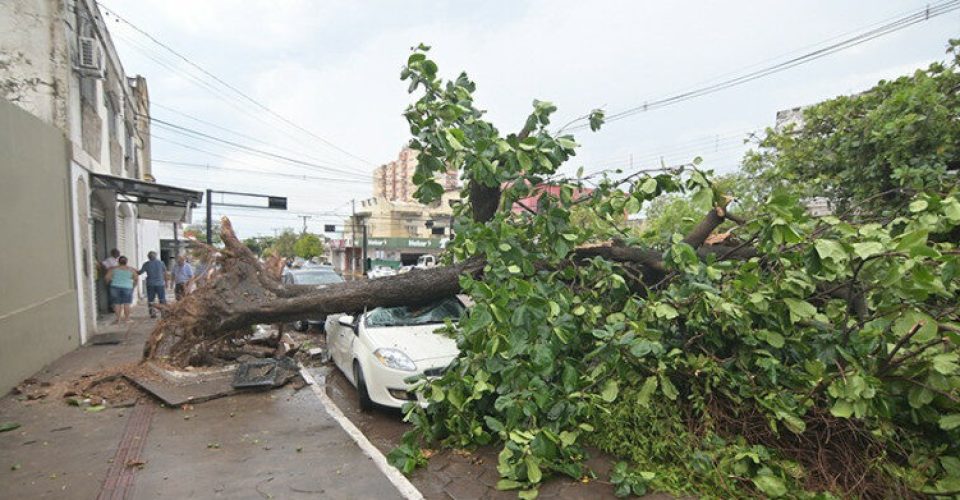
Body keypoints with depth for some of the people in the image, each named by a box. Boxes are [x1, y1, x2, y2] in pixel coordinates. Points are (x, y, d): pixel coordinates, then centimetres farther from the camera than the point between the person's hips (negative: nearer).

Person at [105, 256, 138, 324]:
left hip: (115, 287, 0)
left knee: (117, 304, 6)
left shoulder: (113, 269, 2)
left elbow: (107, 277, -4)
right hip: (127, 288, 0)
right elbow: (136, 278, 0)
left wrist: (108, 283, 15)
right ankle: (127, 319, 9)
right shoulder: (131, 269, 3)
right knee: (126, 304, 6)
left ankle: (118, 319, 5)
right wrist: (133, 286, 13)